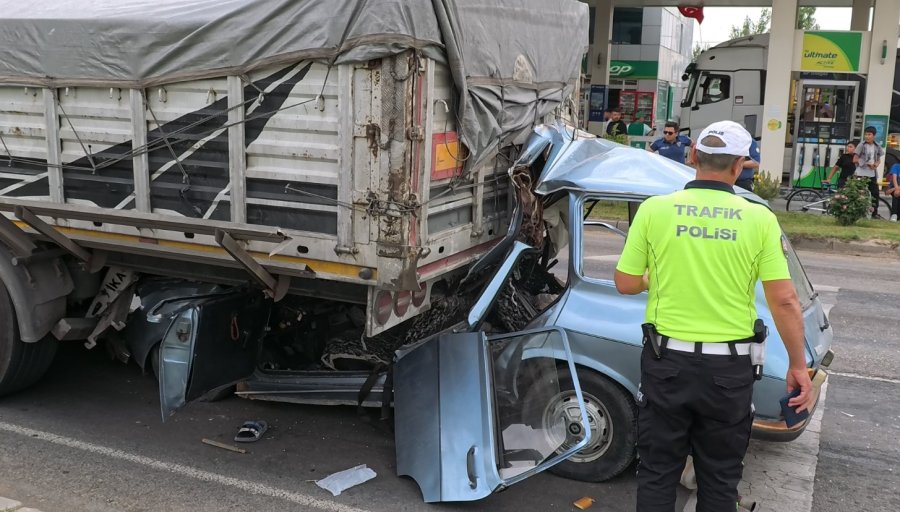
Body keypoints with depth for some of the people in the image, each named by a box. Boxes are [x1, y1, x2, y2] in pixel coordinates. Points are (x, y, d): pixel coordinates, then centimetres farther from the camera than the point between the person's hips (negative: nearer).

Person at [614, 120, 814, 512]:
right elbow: (785, 301, -7)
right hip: (728, 368, 0)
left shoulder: (654, 209, -7)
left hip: (667, 361, 0)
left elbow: (626, 284, -2)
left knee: (657, 473, 14)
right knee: (719, 479, 16)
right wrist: (798, 366, 4)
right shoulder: (760, 219, -7)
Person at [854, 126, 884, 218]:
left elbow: (878, 159, 17)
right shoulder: (861, 146, -7)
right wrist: (867, 164, -14)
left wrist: (876, 164, -7)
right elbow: (855, 159, -7)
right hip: (861, 173, -5)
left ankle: (874, 213, 12)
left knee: (875, 193, 4)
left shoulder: (877, 147, 7)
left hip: (872, 174, 5)